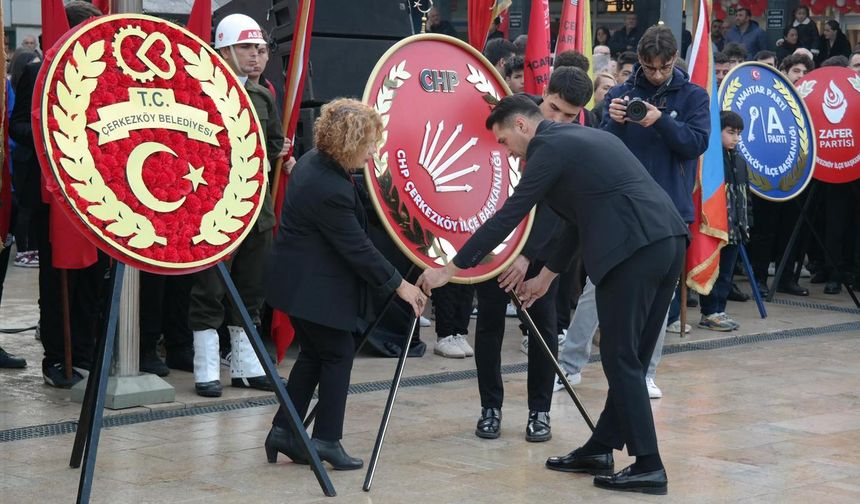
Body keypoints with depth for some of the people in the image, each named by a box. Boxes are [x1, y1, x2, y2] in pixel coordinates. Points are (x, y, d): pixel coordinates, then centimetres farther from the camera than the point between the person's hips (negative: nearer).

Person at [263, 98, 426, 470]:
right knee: (338, 355, 2)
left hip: (300, 280, 10)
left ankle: (284, 431, 18)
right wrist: (399, 285, -14)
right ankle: (326, 440, 7)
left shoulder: (313, 162, 2)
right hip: (315, 286, -10)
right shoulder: (330, 189, -27)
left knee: (315, 353, 15)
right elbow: (357, 248, -22)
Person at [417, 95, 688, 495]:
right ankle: (600, 449, 23)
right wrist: (546, 276, 35)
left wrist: (449, 270, 1)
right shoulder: (585, 137, 25)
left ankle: (648, 466, 0)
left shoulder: (550, 146, -2)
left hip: (633, 250, -9)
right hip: (669, 240, 9)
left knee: (622, 359, -2)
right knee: (629, 357, 14)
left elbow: (508, 216, -4)